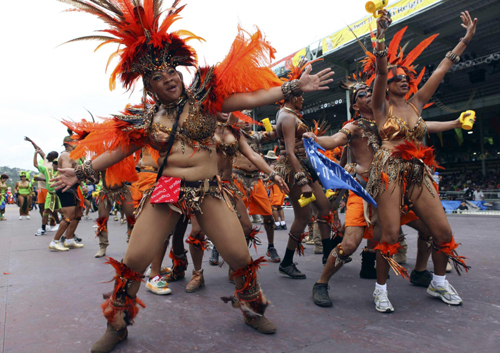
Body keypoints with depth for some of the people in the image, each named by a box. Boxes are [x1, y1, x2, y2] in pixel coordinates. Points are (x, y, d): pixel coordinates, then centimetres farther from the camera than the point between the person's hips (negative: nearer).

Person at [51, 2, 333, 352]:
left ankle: (253, 310, 29)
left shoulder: (205, 98, 3)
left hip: (208, 191, -1)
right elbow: (115, 151, 15)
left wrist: (296, 87, -9)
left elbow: (251, 98, -4)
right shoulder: (147, 121, 8)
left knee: (240, 256, -2)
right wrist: (81, 172, 13)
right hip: (166, 191, 1)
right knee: (133, 261, -1)